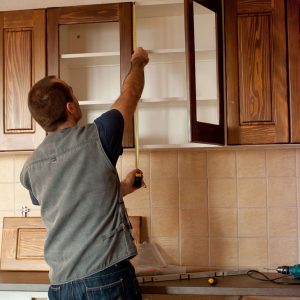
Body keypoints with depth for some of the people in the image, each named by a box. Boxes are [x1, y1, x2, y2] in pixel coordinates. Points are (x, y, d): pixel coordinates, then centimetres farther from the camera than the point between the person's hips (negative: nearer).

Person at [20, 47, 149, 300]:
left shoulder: (30, 168, 4)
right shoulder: (95, 138, -10)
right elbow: (131, 92, 7)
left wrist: (122, 188, 27)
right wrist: (138, 62, 25)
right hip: (108, 279, -4)